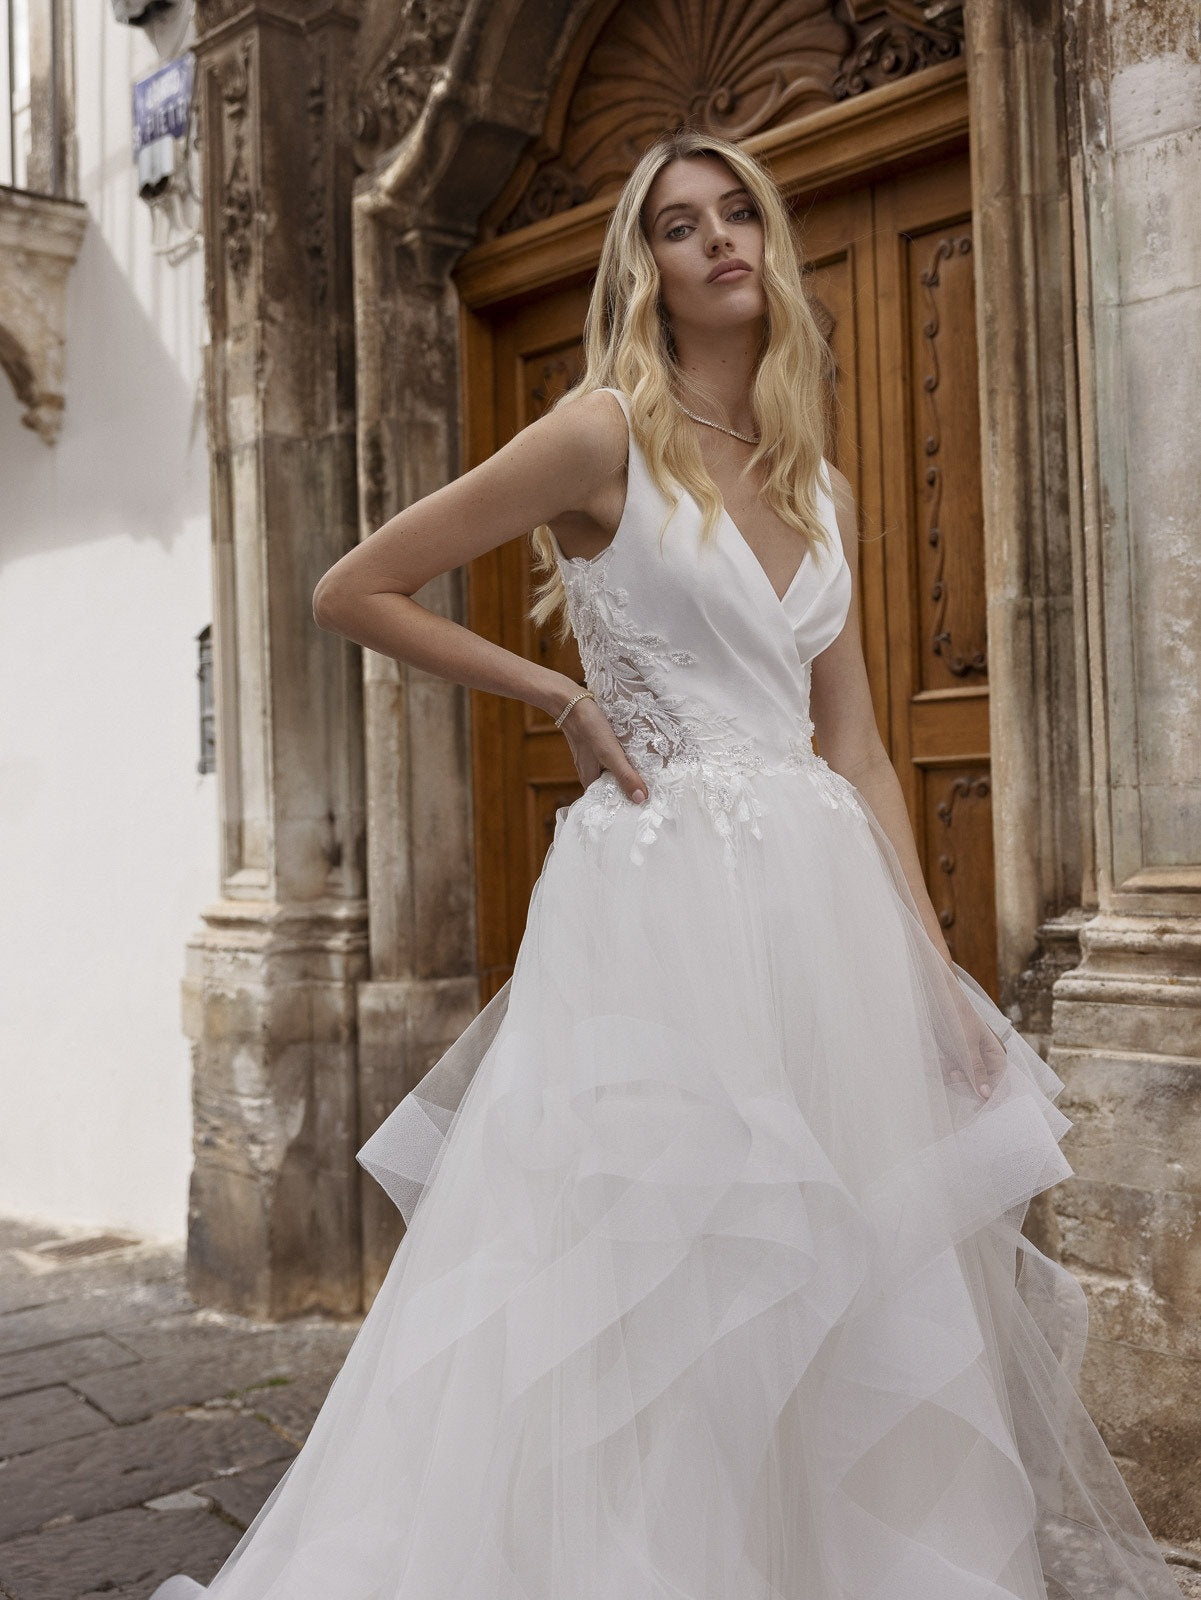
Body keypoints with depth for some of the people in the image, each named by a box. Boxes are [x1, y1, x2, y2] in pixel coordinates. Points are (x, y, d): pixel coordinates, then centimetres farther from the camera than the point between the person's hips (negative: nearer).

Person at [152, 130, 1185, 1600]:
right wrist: (557, 695, -2)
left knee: (852, 1285, 11)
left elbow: (853, 747, 13)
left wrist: (938, 965, 7)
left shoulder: (824, 491, 15)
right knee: (658, 1287, -2)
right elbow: (351, 593, 0)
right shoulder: (607, 435, -2)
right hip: (660, 891, -6)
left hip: (822, 900, 6)